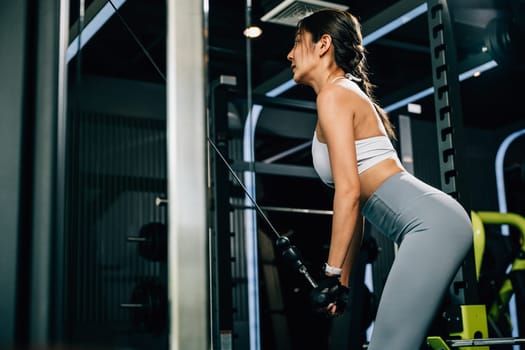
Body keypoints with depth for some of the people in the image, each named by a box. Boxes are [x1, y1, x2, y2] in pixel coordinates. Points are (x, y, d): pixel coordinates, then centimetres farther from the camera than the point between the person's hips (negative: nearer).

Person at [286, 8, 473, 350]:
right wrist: (343, 280, 23)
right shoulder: (349, 95, 24)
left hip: (430, 223, -10)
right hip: (431, 224, 10)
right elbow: (358, 203, 23)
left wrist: (332, 273, -14)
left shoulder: (334, 94, -4)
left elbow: (349, 191, -15)